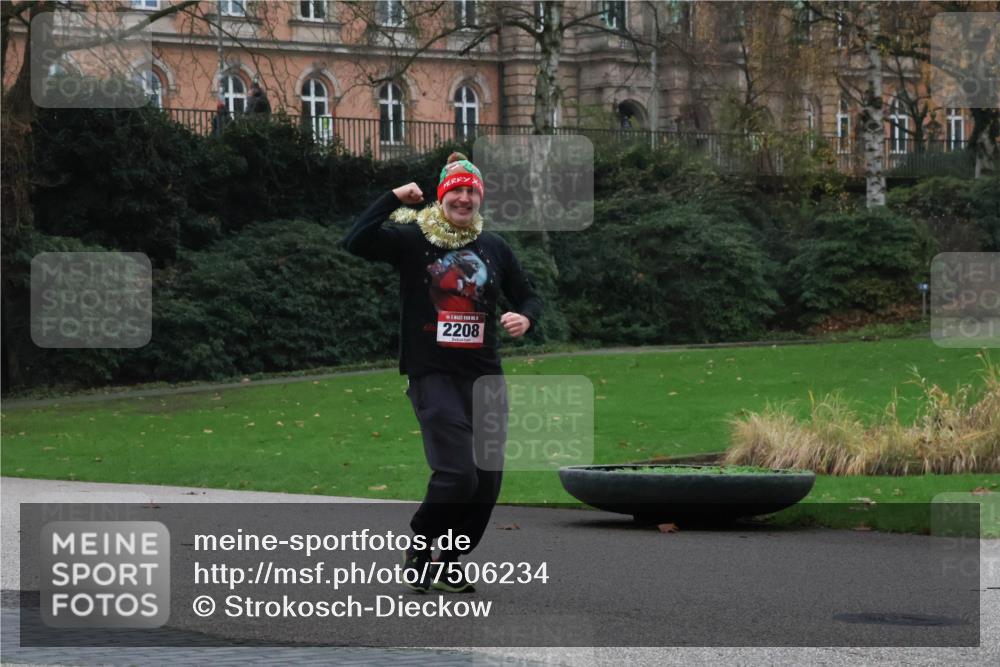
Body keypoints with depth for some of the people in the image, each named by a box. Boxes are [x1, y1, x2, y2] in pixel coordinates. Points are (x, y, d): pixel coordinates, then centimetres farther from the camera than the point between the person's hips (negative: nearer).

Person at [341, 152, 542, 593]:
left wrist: (525, 318, -4)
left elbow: (528, 297, 19)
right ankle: (420, 546, 11)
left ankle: (449, 562, 23)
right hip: (432, 375, -5)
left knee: (488, 479, 4)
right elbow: (355, 243, -16)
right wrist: (393, 200, -17)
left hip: (485, 377, 5)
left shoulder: (494, 247, 11)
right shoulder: (411, 239, -2)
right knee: (458, 473, -16)